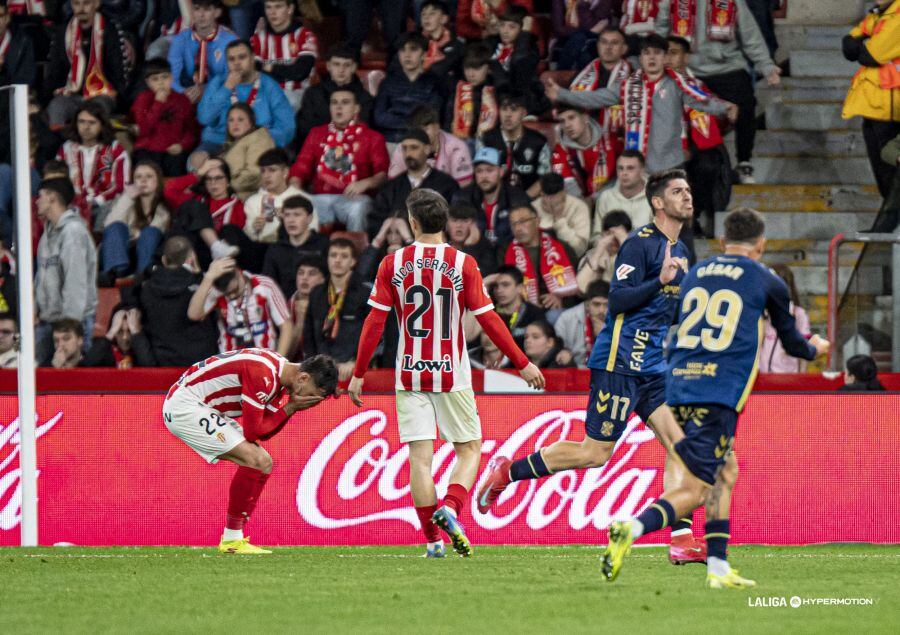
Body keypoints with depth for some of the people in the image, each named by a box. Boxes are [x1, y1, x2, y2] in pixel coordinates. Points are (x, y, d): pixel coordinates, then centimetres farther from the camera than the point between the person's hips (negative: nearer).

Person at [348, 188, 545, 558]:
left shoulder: (393, 264, -2)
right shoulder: (463, 264, -5)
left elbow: (375, 322, -2)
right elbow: (488, 319, -5)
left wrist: (359, 373, 5)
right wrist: (523, 364, 3)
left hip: (410, 375, 1)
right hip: (452, 375, -1)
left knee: (420, 457, 3)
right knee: (469, 448, 9)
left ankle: (432, 539, 1)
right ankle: (450, 509, -16)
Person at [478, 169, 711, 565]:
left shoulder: (679, 252, 17)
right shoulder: (640, 244, -11)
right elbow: (618, 300, -19)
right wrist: (660, 281, -27)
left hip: (653, 367, 8)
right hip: (620, 361, -8)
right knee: (595, 453, -6)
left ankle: (682, 540, -7)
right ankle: (507, 472, 9)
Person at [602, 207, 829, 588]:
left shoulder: (694, 275, 19)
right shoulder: (767, 283, 6)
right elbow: (792, 342, 21)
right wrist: (815, 349, 44)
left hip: (679, 385, 6)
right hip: (720, 395, -6)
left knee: (725, 473, 20)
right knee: (695, 490, -8)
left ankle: (718, 567, 14)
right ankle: (632, 529, -31)